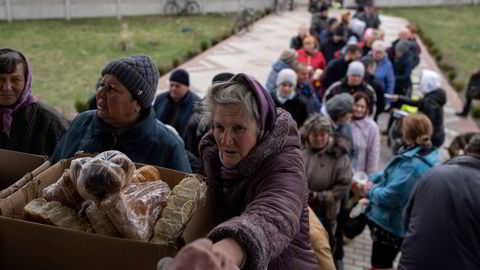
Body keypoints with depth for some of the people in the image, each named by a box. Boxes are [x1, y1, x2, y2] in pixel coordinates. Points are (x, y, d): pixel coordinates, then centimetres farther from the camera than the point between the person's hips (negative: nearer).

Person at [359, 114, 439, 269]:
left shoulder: (411, 164, -32)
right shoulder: (427, 158, 2)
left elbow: (389, 196, -30)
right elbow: (393, 175, 12)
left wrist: (371, 190, -12)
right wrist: (371, 178, 5)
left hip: (389, 224, -9)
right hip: (401, 225, 9)